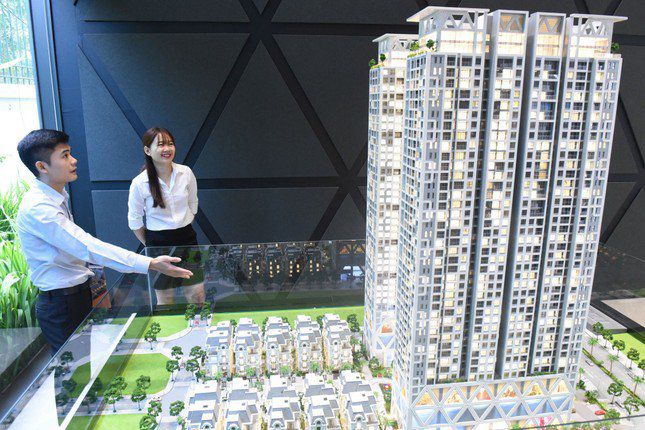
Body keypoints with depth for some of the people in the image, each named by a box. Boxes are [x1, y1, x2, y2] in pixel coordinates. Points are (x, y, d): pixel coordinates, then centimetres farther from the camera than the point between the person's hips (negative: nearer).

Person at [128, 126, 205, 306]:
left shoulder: (186, 173, -6)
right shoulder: (139, 183, -12)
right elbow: (135, 222, -1)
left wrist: (184, 229, 12)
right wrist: (150, 245, 5)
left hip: (187, 238, 2)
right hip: (158, 242, -2)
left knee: (196, 294, 6)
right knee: (165, 300, 10)